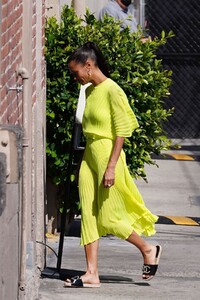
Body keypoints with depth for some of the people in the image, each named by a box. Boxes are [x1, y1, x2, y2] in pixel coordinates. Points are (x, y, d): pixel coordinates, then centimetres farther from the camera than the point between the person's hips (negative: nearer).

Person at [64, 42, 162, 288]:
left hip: (107, 155, -8)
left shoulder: (111, 90, -14)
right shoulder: (90, 91, 11)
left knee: (109, 219, -3)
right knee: (89, 216, 2)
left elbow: (121, 130, -16)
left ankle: (148, 249, 18)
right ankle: (92, 273, 2)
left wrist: (111, 166, -19)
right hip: (89, 156, 8)